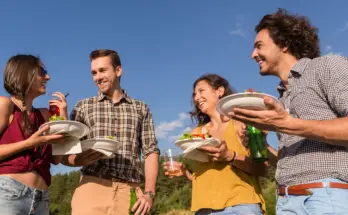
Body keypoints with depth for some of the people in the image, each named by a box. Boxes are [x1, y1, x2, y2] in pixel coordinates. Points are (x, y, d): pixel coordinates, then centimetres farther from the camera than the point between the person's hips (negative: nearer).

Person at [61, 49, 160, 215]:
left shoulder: (141, 108, 12)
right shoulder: (83, 107, 11)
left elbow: (151, 151, 6)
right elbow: (65, 154, 9)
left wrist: (149, 193, -5)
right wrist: (80, 160, -14)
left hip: (130, 192, 0)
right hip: (92, 188, 0)